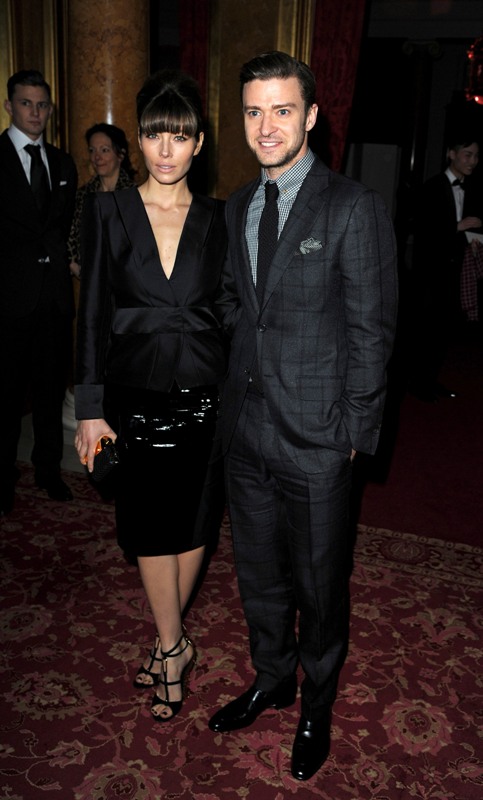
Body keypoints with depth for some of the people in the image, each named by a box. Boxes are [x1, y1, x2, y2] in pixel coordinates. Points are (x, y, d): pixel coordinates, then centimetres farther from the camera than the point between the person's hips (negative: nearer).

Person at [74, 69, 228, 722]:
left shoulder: (217, 219, 2)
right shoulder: (107, 211, -1)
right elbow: (93, 312, -2)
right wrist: (90, 406, -5)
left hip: (205, 393, 1)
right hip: (137, 393, -1)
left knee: (194, 521, 11)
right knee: (150, 525, 7)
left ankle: (168, 640, 34)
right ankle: (176, 647, 28)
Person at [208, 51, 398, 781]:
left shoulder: (354, 209, -10)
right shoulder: (237, 207, 9)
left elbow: (370, 331, -10)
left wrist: (354, 432, -11)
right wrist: (233, 395, 6)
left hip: (315, 438, -5)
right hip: (246, 428, 6)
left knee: (318, 581, 12)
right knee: (258, 571, 20)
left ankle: (317, 705, 37)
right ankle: (272, 679, 44)